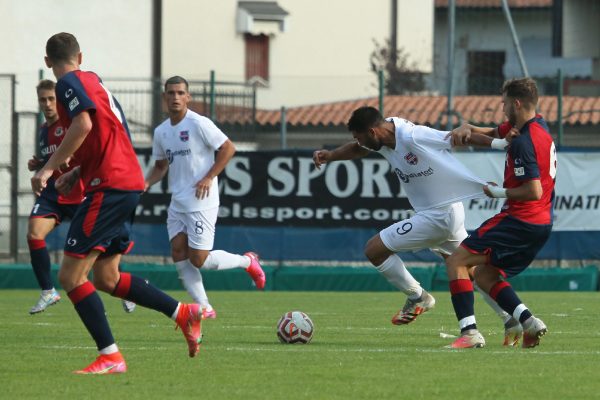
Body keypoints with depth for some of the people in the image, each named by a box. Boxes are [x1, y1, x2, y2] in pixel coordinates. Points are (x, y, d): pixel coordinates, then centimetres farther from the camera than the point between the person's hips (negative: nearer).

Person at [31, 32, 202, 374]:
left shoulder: (68, 83, -6)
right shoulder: (94, 81, 21)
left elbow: (83, 125, -22)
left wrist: (49, 168, -19)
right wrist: (78, 172, 20)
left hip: (109, 187, -9)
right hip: (130, 182, 9)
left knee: (71, 275, -9)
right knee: (106, 278, 17)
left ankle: (110, 357, -13)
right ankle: (183, 313, 16)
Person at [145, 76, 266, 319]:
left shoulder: (199, 124, -12)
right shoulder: (161, 132, 9)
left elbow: (228, 148, -10)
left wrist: (209, 178, -16)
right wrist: (146, 183, 2)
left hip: (201, 201, -7)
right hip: (177, 203, 7)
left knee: (199, 259, -8)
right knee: (179, 254, -3)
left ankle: (247, 262, 17)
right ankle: (204, 308, 4)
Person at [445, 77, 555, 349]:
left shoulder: (523, 142, -19)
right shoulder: (538, 127, 11)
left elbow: (534, 191, -25)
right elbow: (493, 135, 24)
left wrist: (500, 193, -11)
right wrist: (467, 130, 3)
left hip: (520, 221, -10)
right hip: (541, 224, 10)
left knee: (457, 261, -7)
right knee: (484, 275, 18)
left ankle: (469, 331, -18)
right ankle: (528, 322, 2)